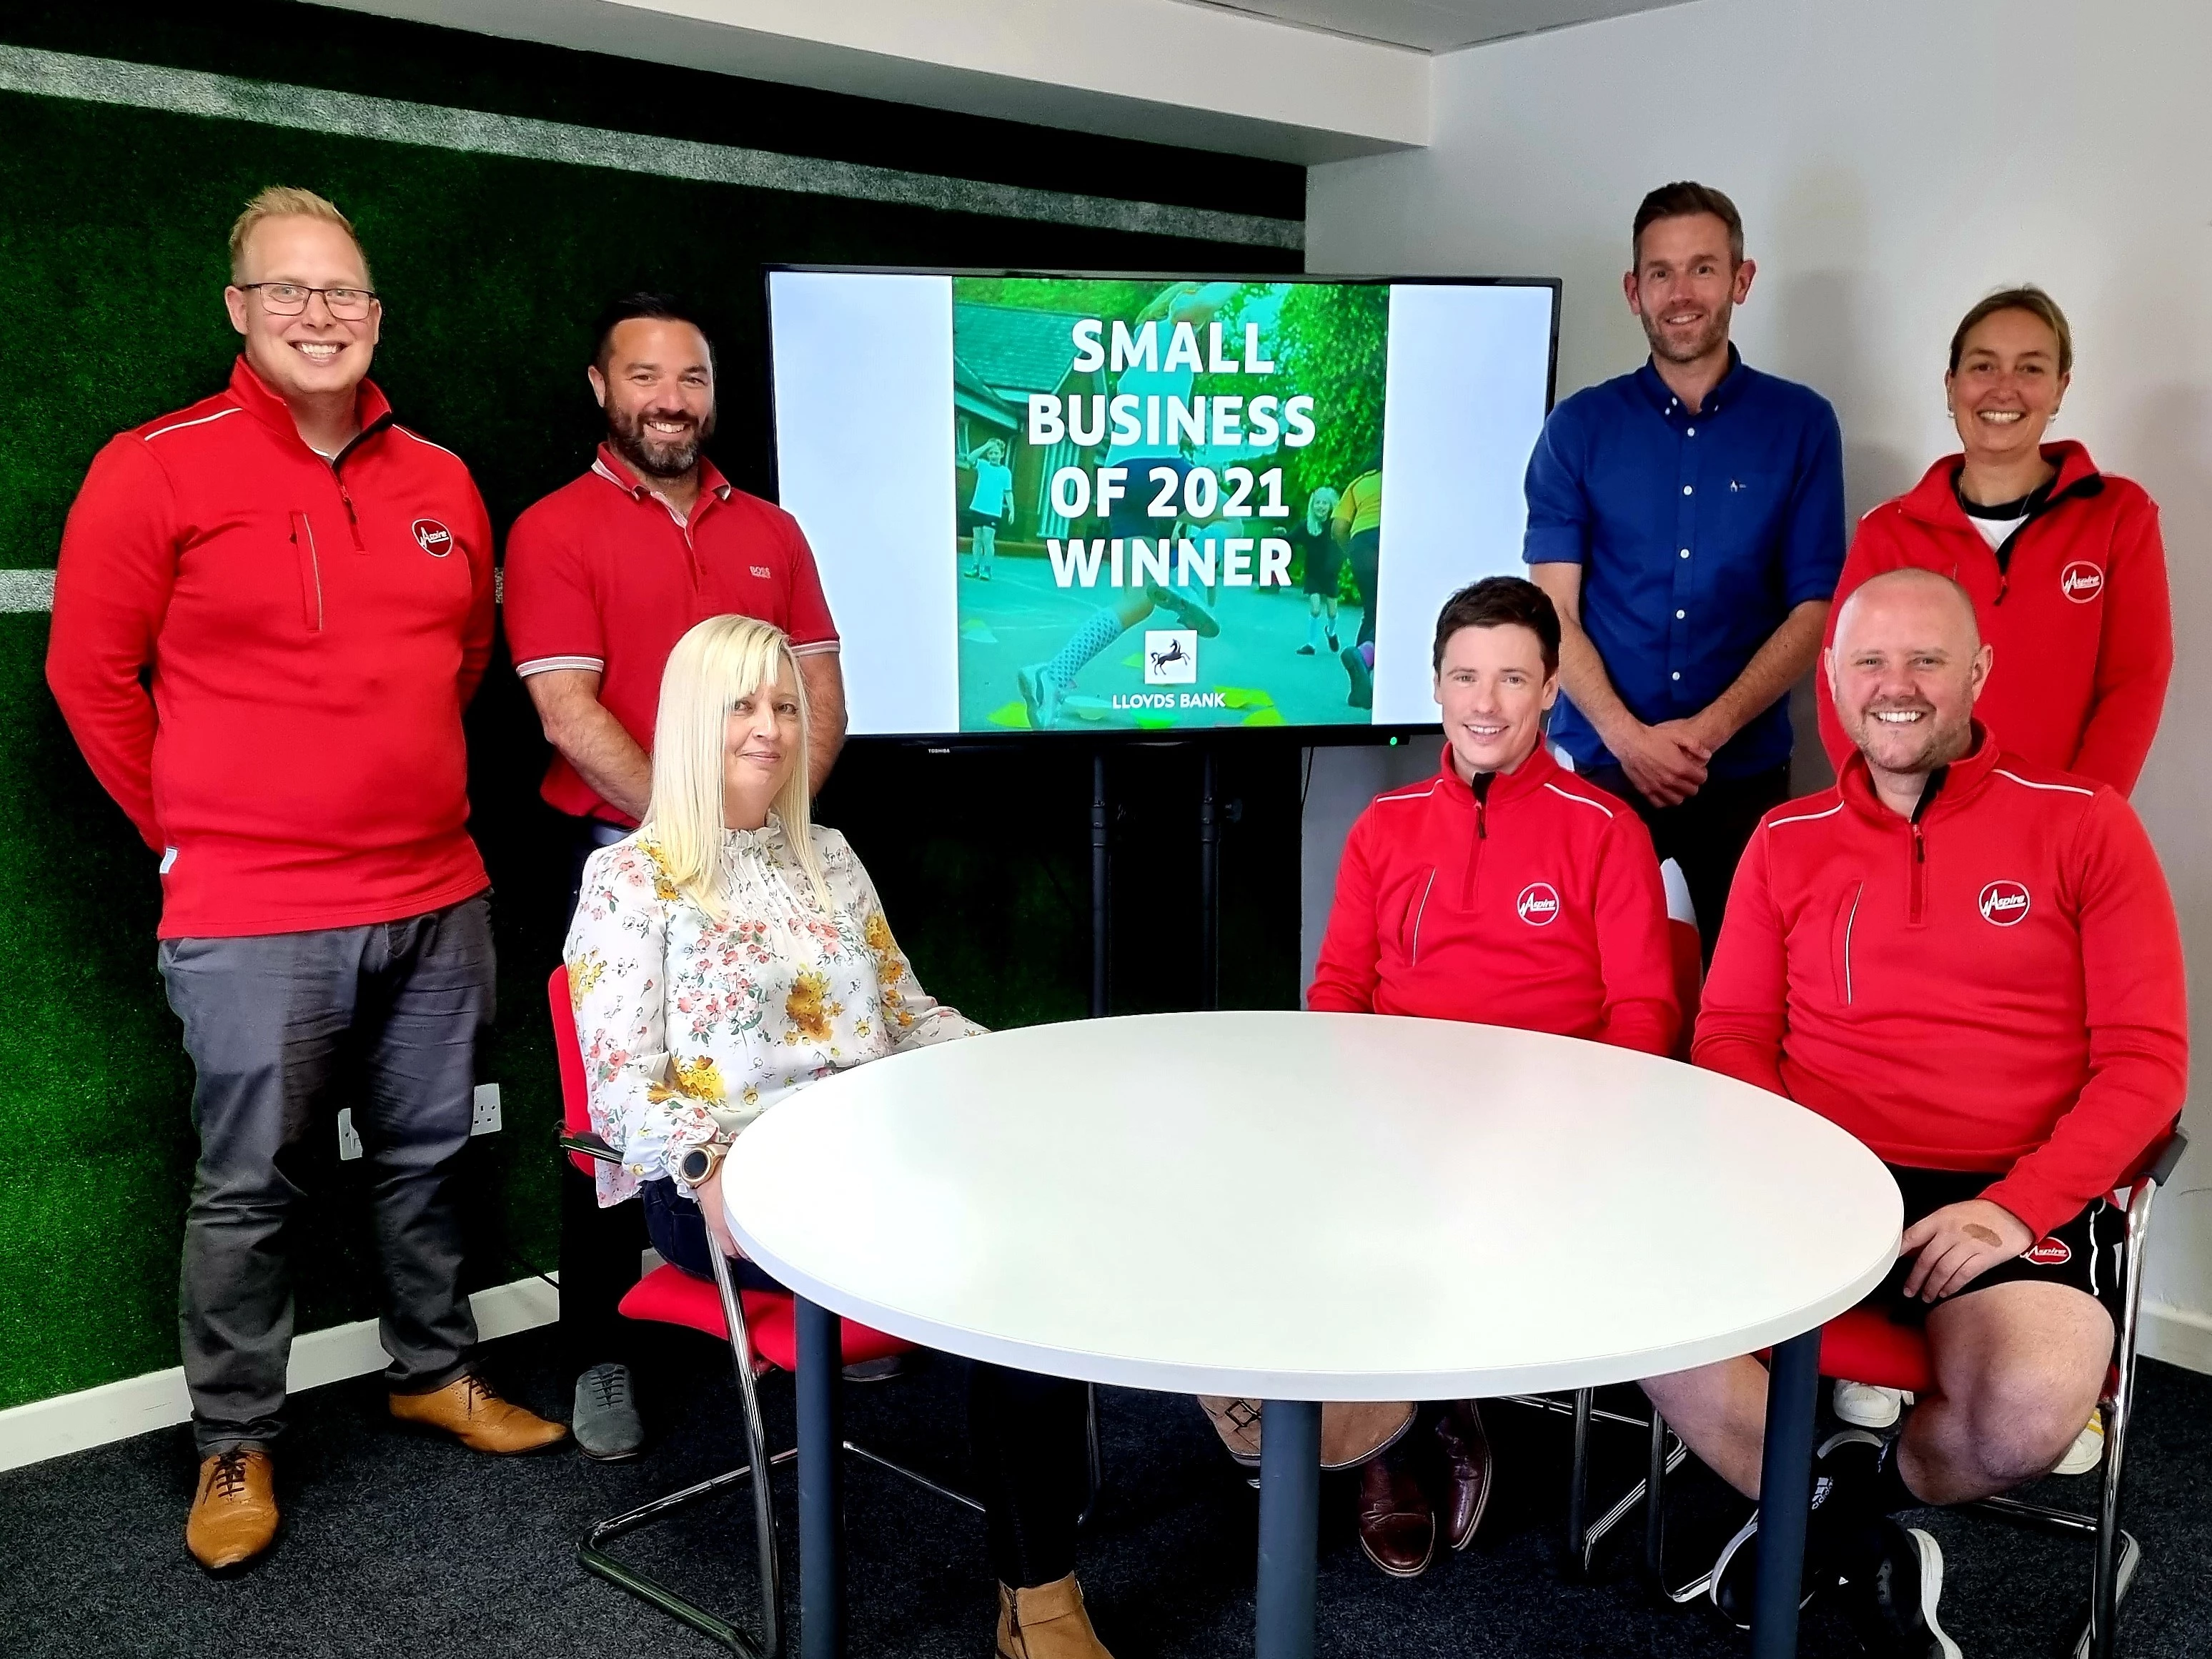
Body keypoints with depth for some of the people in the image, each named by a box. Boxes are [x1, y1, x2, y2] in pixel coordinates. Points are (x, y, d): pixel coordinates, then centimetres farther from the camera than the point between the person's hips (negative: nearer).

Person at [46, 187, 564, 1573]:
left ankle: (435, 1371, 35)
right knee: (250, 1189, 5)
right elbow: (92, 675, -3)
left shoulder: (442, 482, 8)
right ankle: (237, 1447, 22)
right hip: (254, 922, -5)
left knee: (430, 1156, 16)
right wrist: (191, 835, 0)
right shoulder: (158, 471, -7)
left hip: (439, 899, 5)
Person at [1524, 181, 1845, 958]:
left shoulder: (1801, 425, 4)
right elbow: (1554, 609, -1)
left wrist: (1710, 730, -12)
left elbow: (1814, 610, 0)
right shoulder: (1580, 427, 4)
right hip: (1599, 769, 0)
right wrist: (1627, 736, -14)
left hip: (1743, 778, 0)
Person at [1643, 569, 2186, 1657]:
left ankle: (1859, 1486, 5)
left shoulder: (2083, 825, 4)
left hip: (2013, 1193, -2)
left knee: (2029, 1414, -32)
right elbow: (1731, 1037, 12)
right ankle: (1862, 1547, 0)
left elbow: (2146, 1059, 0)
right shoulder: (1787, 841, 14)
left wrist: (2018, 1206, -15)